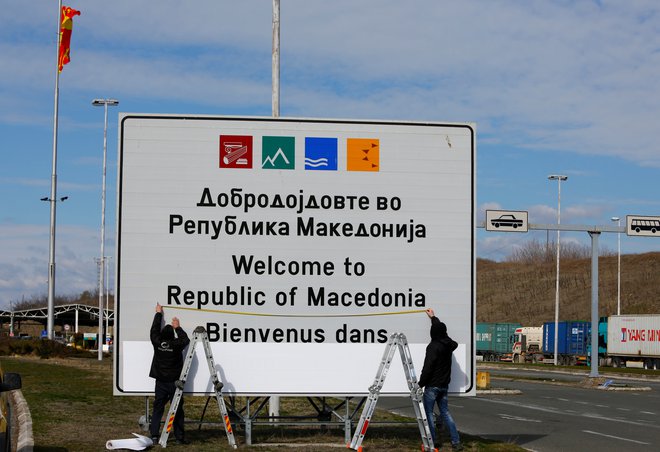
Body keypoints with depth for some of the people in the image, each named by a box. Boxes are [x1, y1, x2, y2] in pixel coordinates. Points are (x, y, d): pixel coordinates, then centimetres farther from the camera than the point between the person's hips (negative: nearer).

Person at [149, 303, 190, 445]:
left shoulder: (157, 342, -5)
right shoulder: (177, 344, -10)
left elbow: (154, 330, 13)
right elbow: (186, 340, 11)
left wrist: (158, 313, 24)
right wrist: (178, 328, 20)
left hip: (161, 382, 2)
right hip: (174, 382, -2)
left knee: (158, 408, 6)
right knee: (177, 410, 2)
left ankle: (154, 436, 0)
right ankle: (179, 437, 2)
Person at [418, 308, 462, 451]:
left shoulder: (433, 347, -17)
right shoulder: (448, 345, 6)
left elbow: (427, 367, -20)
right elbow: (440, 329, 26)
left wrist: (421, 383, -10)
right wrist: (433, 317, 40)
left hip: (432, 385, -7)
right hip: (444, 385, 7)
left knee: (428, 412, 3)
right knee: (445, 412, 12)